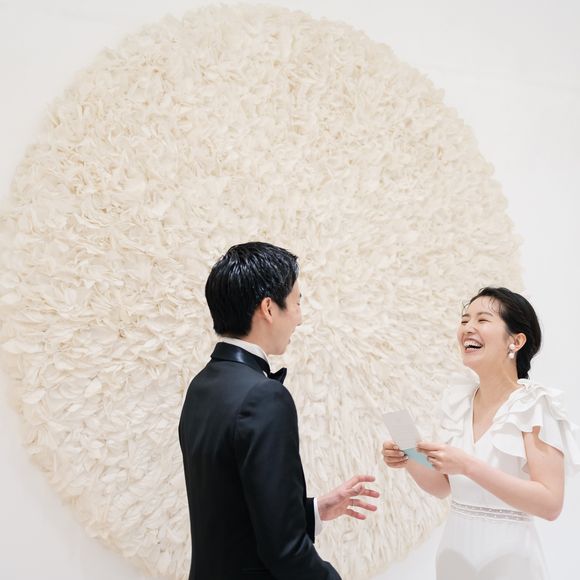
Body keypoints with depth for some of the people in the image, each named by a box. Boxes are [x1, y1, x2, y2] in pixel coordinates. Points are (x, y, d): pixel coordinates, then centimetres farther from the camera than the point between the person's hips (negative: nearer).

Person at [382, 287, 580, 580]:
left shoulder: (534, 405, -14)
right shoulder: (459, 400, 2)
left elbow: (550, 504, -21)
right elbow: (443, 486, 9)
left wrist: (469, 466, -28)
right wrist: (409, 461, -10)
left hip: (506, 556, -5)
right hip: (453, 551, 6)